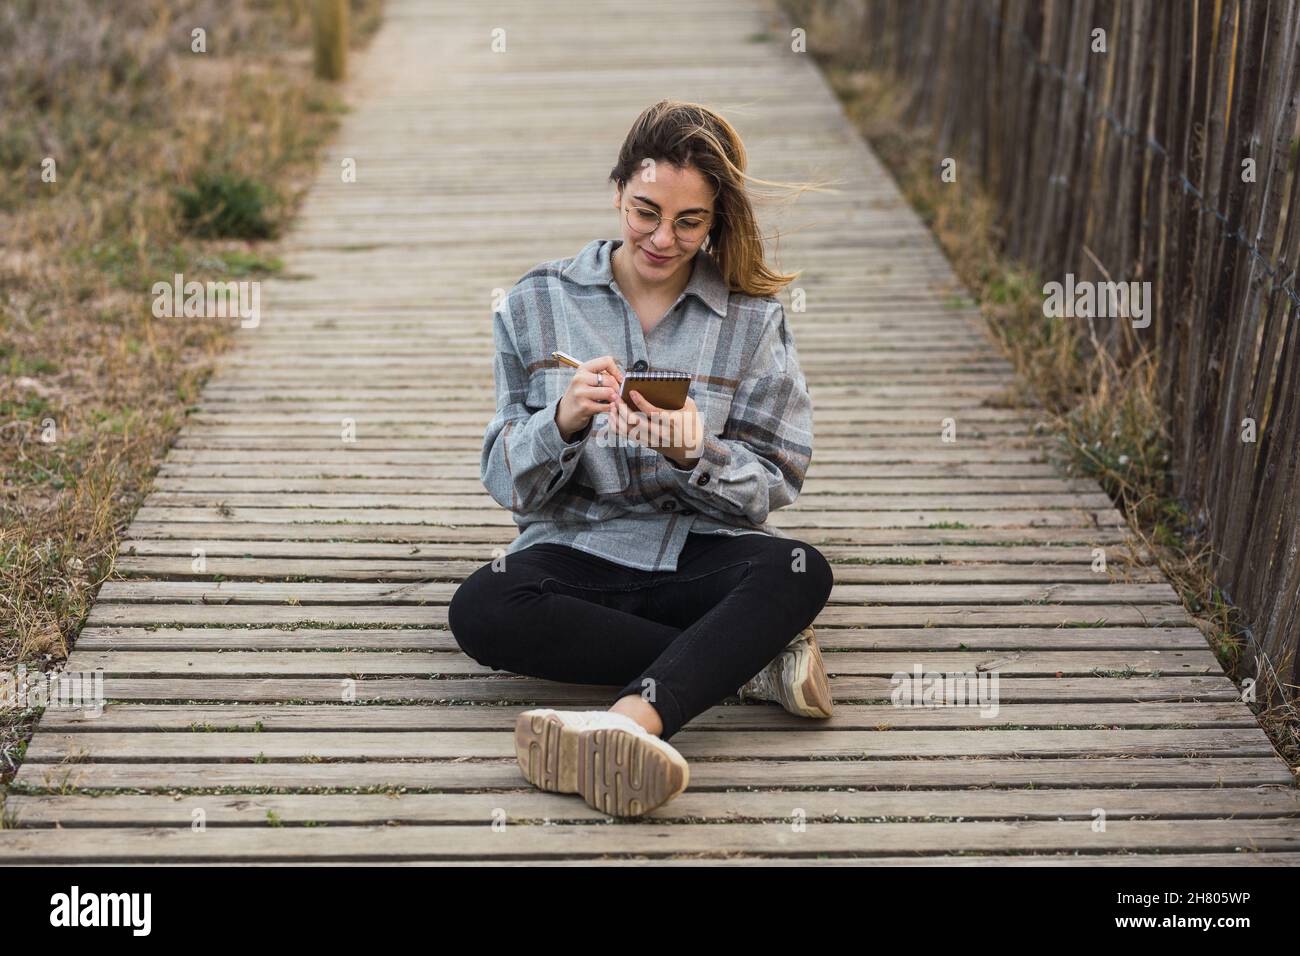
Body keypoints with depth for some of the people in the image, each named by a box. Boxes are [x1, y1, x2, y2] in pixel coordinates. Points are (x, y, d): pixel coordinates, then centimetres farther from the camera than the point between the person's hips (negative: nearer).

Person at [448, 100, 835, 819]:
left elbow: (773, 484, 1)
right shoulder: (537, 304, 5)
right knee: (479, 610, -33)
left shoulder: (752, 318, 5)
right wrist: (562, 423, -20)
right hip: (578, 546, 1)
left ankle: (630, 719, -54)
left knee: (800, 571, -33)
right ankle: (753, 663, -26)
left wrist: (694, 454, -20)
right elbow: (507, 482, 2)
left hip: (701, 552, 0)